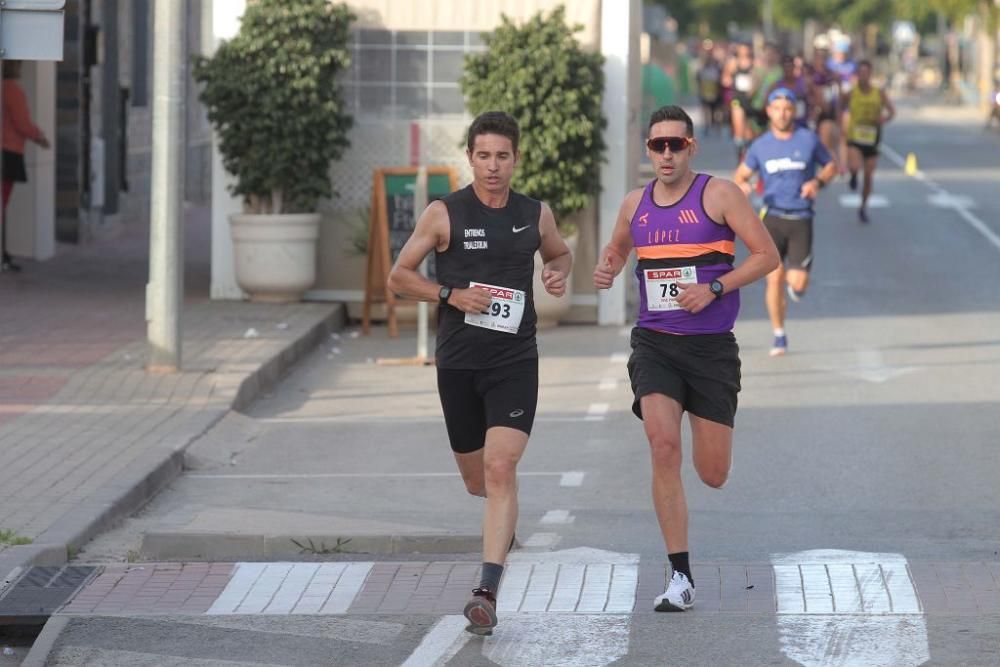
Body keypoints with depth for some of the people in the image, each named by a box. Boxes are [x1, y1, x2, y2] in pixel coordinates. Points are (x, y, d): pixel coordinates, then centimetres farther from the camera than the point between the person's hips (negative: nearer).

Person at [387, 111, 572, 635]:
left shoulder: (536, 215, 4)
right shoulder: (444, 214, -3)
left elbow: (559, 254, 25)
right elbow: (398, 277, 2)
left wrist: (559, 273, 1)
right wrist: (451, 294, -13)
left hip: (515, 361, -1)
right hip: (458, 362, 1)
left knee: (500, 468, -18)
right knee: (476, 480, 12)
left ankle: (487, 593, -23)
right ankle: (505, 526, 51)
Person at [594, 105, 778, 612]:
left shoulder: (718, 194, -5)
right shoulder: (635, 204, 8)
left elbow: (767, 255, -7)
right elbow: (615, 249, 28)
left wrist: (714, 288, -18)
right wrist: (607, 269, 4)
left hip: (711, 346, -2)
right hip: (655, 344, 2)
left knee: (713, 475, 2)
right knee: (663, 445, -19)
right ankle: (680, 577, -14)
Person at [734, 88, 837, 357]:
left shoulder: (809, 139, -1)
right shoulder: (760, 145, 3)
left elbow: (831, 166, 11)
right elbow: (741, 175, 12)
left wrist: (818, 182, -10)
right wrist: (741, 186, -13)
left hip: (801, 220, -1)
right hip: (773, 217, 1)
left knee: (798, 283, -9)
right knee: (774, 279, -6)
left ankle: (795, 280, 30)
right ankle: (779, 335, 10)